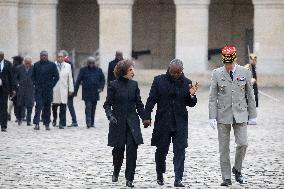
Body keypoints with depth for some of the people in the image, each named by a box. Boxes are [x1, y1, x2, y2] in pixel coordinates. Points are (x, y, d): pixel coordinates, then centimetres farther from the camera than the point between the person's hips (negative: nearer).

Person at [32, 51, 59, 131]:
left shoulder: (52, 65, 3)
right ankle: (36, 123, -15)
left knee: (47, 107, 5)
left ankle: (47, 124, 11)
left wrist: (51, 85, -3)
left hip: (48, 89, 0)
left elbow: (56, 76, 5)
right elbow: (33, 76, 15)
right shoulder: (36, 65, 8)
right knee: (38, 105, -11)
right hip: (38, 89, 0)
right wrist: (35, 84, 2)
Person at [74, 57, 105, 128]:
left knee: (93, 108, 8)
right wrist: (75, 91, -1)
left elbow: (103, 80, 14)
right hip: (87, 93, -3)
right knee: (88, 107, -13)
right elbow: (78, 81, 2)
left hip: (95, 93, 3)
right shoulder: (83, 70, 2)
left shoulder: (98, 70, 9)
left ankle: (92, 123, 15)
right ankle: (88, 123, -19)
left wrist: (101, 88, -3)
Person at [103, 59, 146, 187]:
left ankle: (129, 179, -6)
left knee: (132, 149, -9)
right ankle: (116, 172, 34)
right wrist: (110, 115, -19)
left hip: (132, 122, 2)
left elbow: (139, 104, 11)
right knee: (118, 149, 6)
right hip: (118, 122, -2)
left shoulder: (134, 84, 6)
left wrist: (144, 118, 5)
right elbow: (108, 104, -3)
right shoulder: (113, 85, -4)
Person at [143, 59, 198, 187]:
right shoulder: (159, 80, 0)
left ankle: (178, 179, -7)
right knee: (161, 150, 10)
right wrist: (147, 117, -6)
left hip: (180, 123, 0)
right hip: (162, 122, 0)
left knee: (180, 151, -6)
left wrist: (192, 95, -13)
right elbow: (151, 100, 1)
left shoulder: (186, 82, 2)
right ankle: (160, 174, 33)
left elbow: (191, 104, 8)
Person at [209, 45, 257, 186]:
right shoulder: (217, 74, 0)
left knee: (243, 144, -10)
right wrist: (212, 117, -6)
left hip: (240, 114, 0)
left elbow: (250, 95, 8)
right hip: (223, 115, 0)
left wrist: (252, 115, 6)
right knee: (224, 148, 2)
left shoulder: (244, 73, 2)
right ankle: (226, 178, 10)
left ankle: (237, 169, 14)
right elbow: (212, 97, 0)